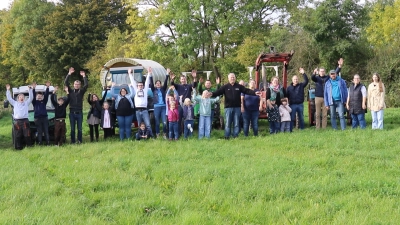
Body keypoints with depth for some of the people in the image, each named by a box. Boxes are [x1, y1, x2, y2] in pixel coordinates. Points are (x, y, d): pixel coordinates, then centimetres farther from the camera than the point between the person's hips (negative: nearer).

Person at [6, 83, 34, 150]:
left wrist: (30, 89, -2)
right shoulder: (15, 103, 17)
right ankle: (18, 147, 4)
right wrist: (8, 90, 9)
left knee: (27, 135, -4)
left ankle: (29, 146, 1)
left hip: (25, 121, -1)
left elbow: (31, 97, 6)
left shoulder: (26, 103, 14)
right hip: (17, 121, 1)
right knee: (17, 136, 1)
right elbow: (9, 98, 15)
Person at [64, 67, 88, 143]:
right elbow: (66, 83, -3)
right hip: (72, 112, 1)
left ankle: (80, 141, 9)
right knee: (72, 128, 4)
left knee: (79, 128, 3)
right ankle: (73, 141, 8)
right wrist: (69, 74, -10)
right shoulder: (71, 91, 6)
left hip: (79, 112, 0)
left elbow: (86, 85, -9)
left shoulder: (81, 91, 5)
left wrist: (84, 76, -13)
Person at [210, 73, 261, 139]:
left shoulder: (239, 86, 7)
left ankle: (235, 136, 13)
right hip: (228, 107, -2)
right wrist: (212, 94, -30)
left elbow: (247, 91, 1)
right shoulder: (225, 87, 2)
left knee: (236, 123, 6)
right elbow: (218, 92, -10)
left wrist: (255, 93, -13)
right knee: (228, 123, 1)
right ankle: (227, 137, 7)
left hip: (237, 107, 2)